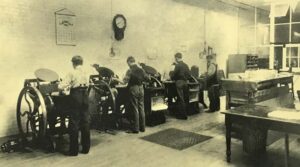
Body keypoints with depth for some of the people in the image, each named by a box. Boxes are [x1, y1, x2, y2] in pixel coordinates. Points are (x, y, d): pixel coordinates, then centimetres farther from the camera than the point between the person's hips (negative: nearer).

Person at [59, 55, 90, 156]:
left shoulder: (72, 74, -9)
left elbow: (61, 86, -13)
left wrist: (68, 86, 10)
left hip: (76, 97, -5)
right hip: (85, 97, 5)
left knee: (74, 123, 3)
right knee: (85, 122, 11)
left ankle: (74, 150, 8)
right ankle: (86, 148, 19)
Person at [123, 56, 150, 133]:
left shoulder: (130, 71, -12)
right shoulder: (141, 70, 4)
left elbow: (125, 81, -16)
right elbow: (148, 78, 6)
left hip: (133, 90, -5)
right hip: (141, 89, 5)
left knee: (135, 109, 0)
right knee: (141, 108, 11)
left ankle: (135, 128, 5)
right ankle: (142, 127, 18)